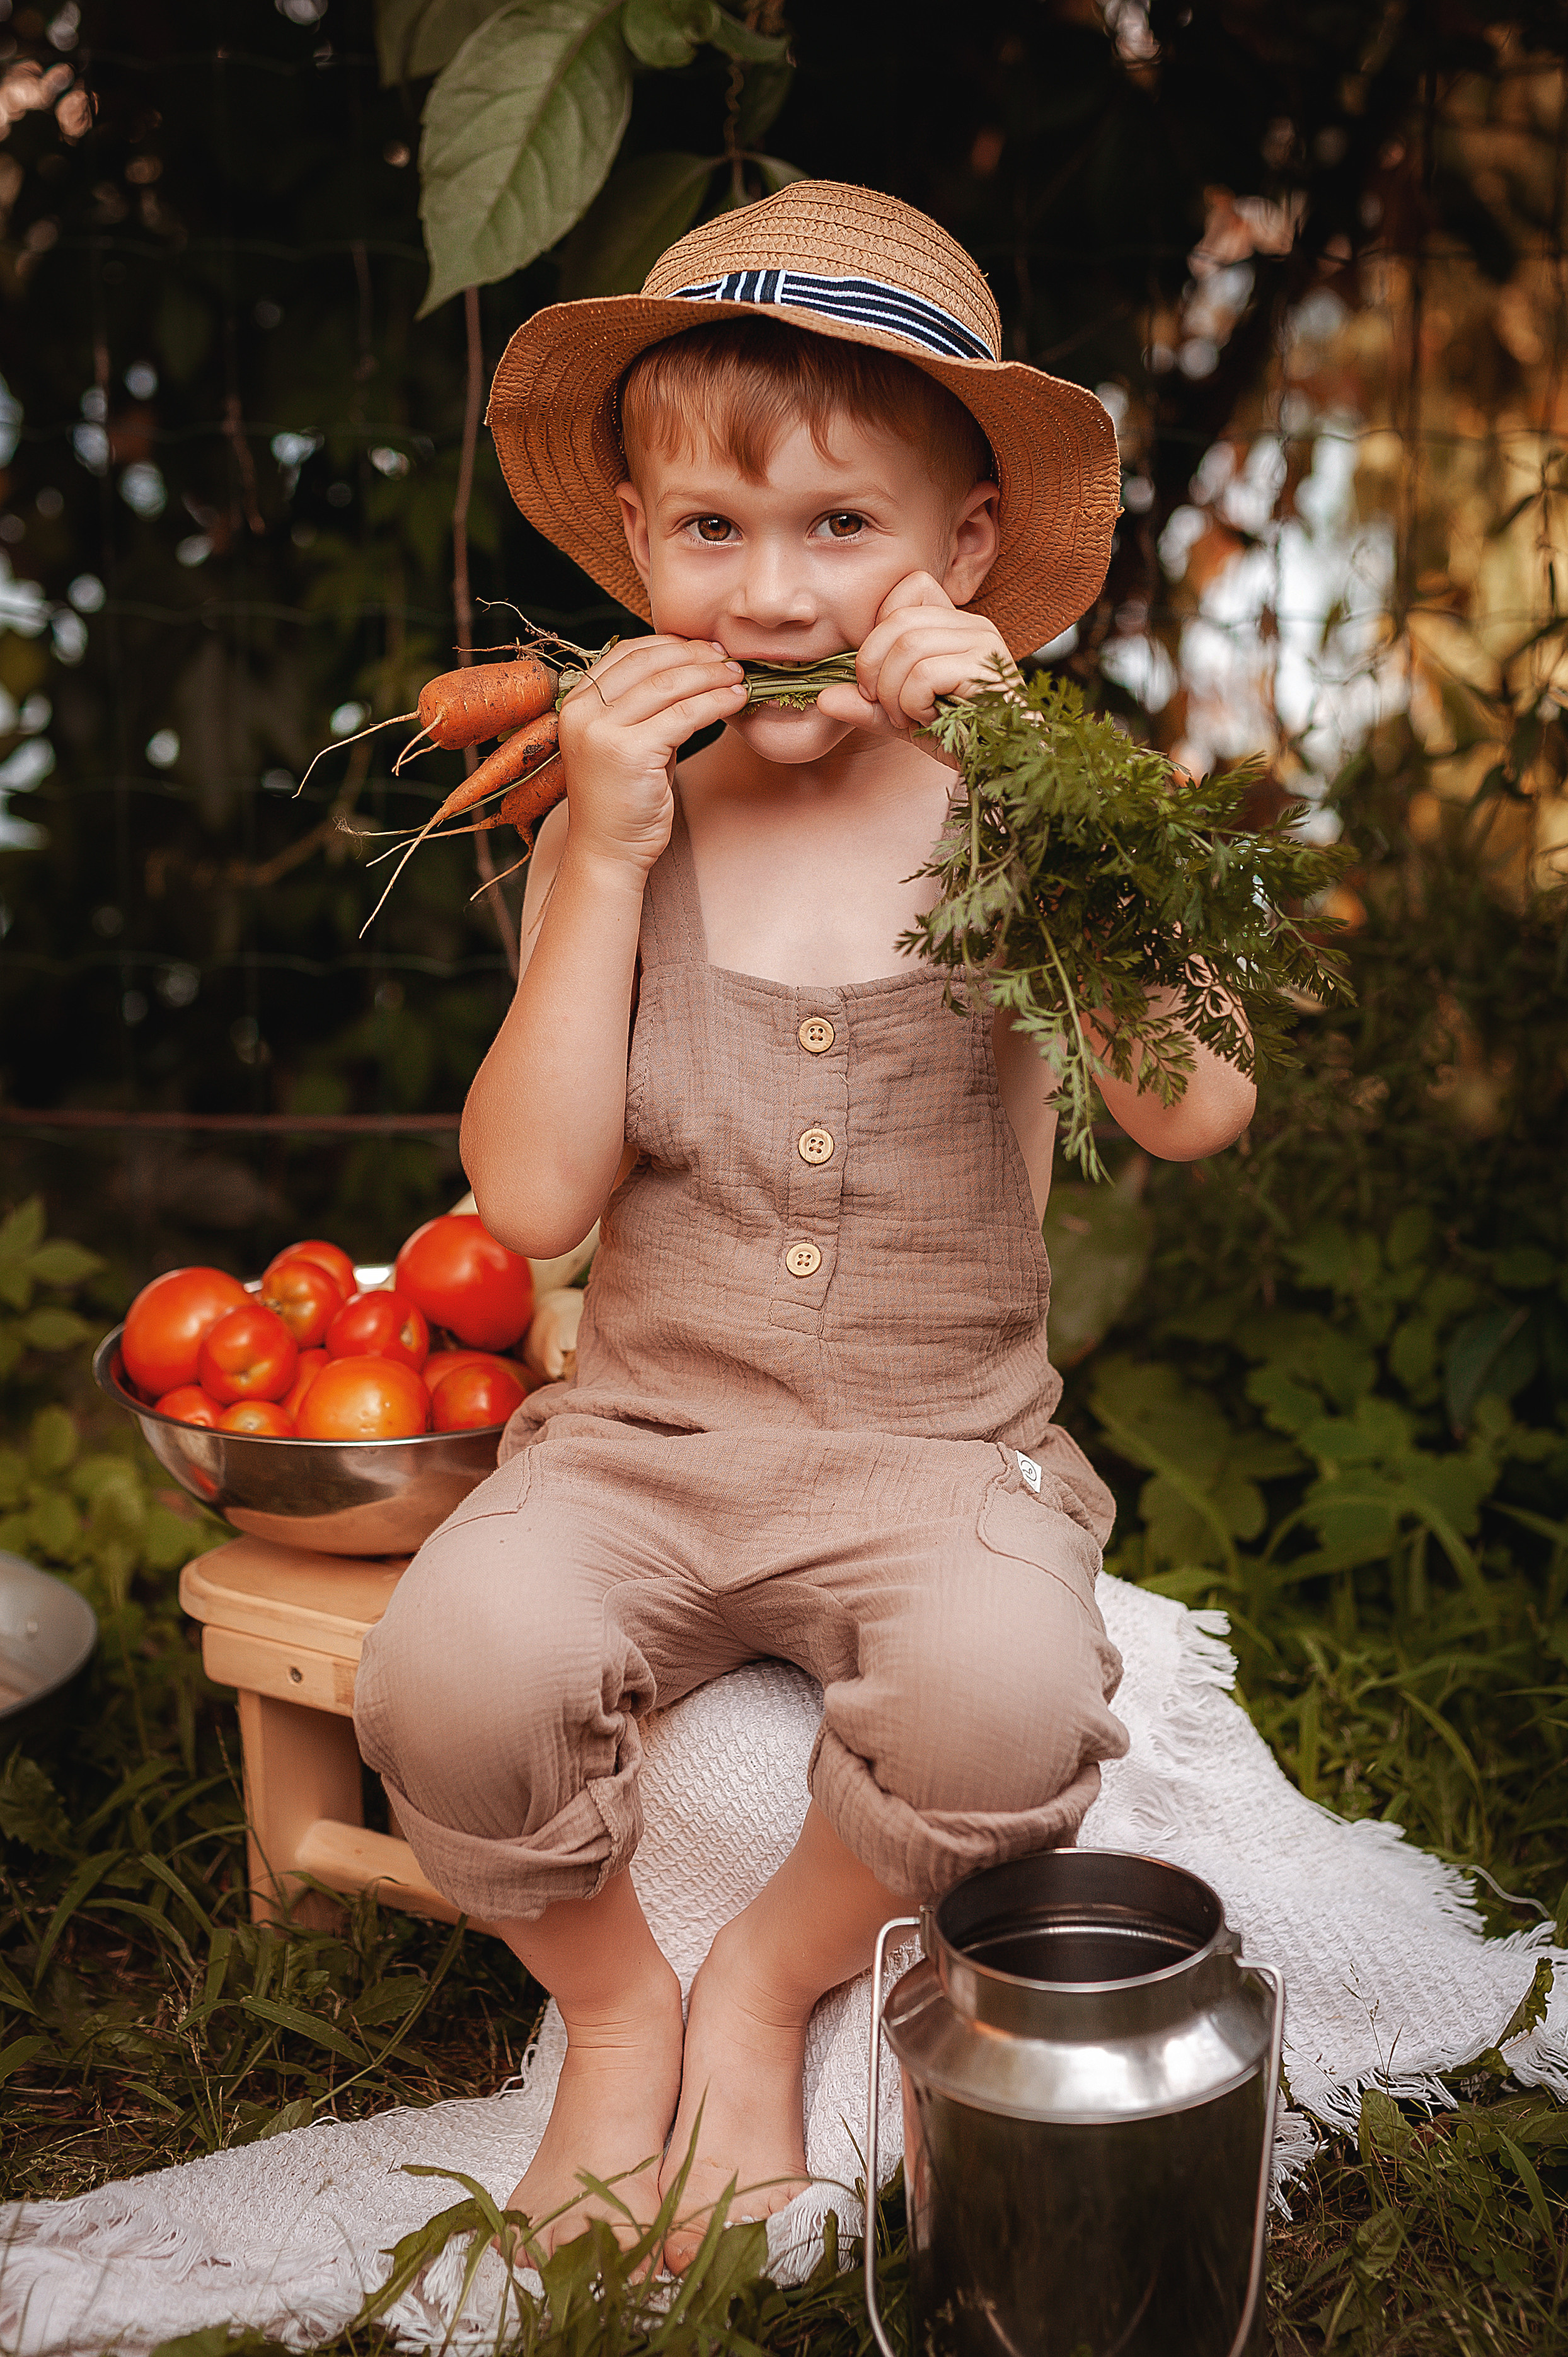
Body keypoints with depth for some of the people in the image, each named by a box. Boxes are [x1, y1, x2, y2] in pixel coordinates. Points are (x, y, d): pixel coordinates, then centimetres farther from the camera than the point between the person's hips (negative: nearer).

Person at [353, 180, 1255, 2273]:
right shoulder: (608, 838, 2)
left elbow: (1195, 1113, -20)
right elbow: (531, 1201, -8)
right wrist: (606, 863, -13)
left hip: (942, 1452, -1)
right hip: (644, 1434, 1)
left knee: (1005, 1689, -32)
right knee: (457, 1665, -28)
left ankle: (769, 1984, 2)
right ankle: (613, 2004, 6)